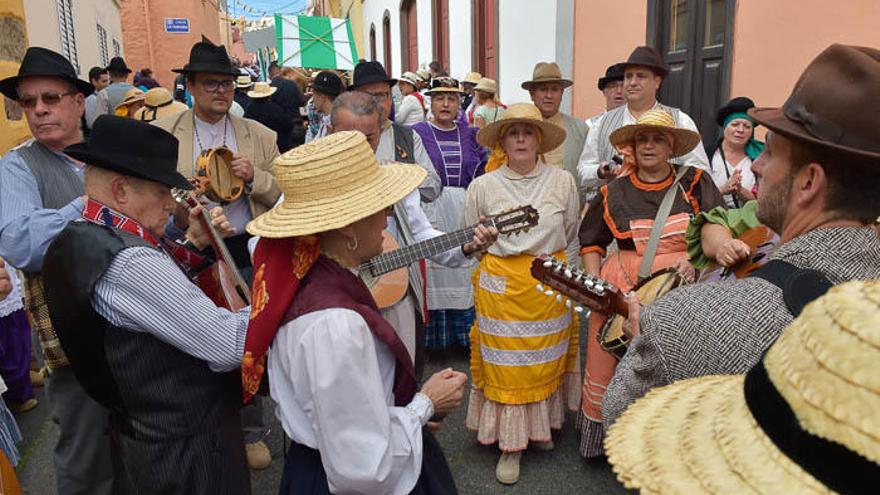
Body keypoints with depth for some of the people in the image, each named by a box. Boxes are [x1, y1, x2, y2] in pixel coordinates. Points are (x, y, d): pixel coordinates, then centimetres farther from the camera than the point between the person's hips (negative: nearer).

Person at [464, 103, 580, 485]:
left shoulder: (562, 181, -1)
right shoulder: (483, 186, -3)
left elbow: (570, 233, 11)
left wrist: (543, 254, 12)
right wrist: (498, 252, 8)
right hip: (501, 285, -1)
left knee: (546, 359, 13)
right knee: (506, 364, 3)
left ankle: (540, 427, 33)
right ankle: (511, 443, 16)